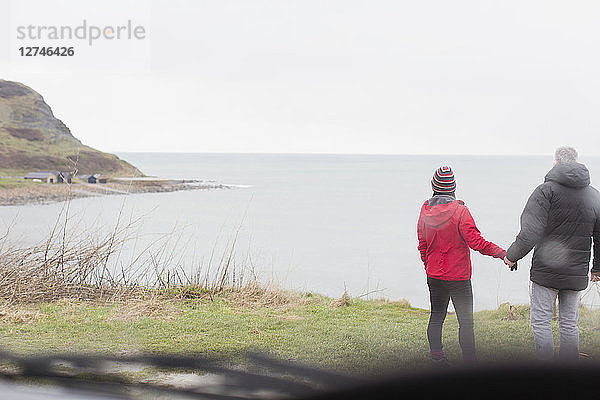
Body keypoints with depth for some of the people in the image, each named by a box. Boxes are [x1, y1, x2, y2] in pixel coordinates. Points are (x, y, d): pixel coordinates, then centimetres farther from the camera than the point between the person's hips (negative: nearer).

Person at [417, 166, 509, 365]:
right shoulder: (460, 211, -16)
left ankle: (437, 358, 12)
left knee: (436, 316, 14)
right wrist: (502, 253, -14)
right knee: (466, 320, 2)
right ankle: (469, 361, 1)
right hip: (458, 276, -5)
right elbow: (476, 242, -19)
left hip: (434, 275, 5)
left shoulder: (425, 211, 0)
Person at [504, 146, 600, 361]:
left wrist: (511, 255, -3)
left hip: (546, 271, -5)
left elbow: (530, 232, -17)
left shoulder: (547, 190, -9)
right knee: (569, 324, 13)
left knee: (540, 321, 3)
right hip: (577, 274, 5)